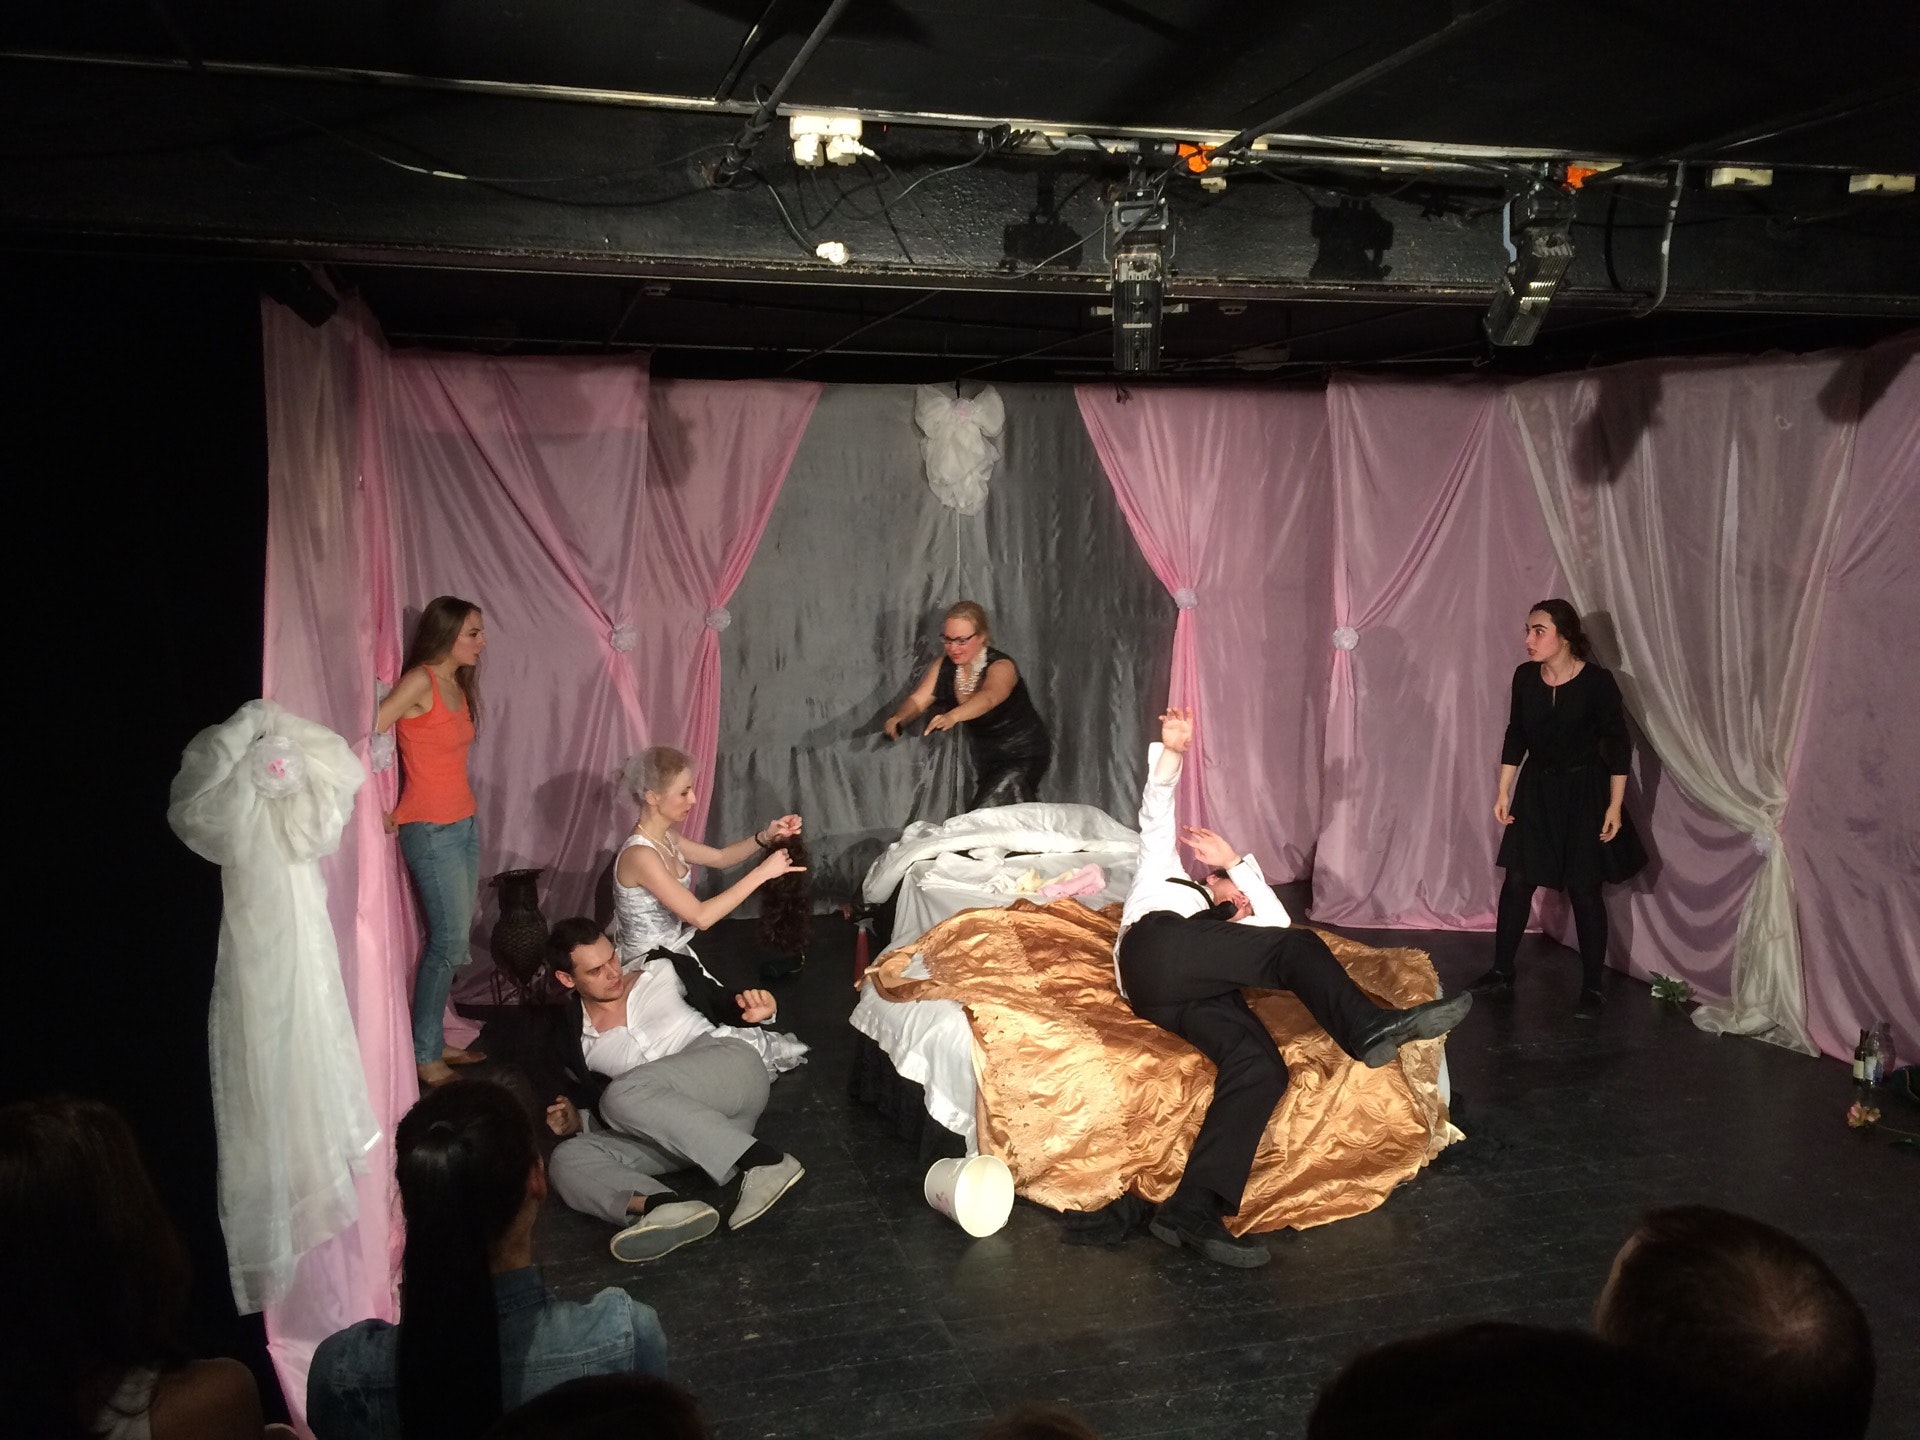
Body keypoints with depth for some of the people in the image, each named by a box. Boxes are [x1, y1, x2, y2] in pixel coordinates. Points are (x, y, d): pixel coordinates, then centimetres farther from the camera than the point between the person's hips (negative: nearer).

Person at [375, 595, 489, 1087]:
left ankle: (434, 1040, 21)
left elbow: (445, 757, 11)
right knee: (450, 941, -6)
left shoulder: (458, 685, 11)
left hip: (463, 823, 8)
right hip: (430, 829, -8)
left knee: (451, 938, 10)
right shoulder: (420, 681, -14)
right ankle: (424, 1056, 5)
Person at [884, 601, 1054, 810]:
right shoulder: (944, 666, -5)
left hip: (1024, 754, -7)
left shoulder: (1001, 666, -26)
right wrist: (898, 718, -41)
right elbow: (918, 699, -17)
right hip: (985, 755, 7)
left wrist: (952, 716, -66)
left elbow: (988, 697, -46)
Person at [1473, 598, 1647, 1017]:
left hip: (1583, 792, -4)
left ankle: (1592, 987, 13)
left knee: (1584, 890, 2)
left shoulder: (1597, 682, -17)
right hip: (1536, 789, 4)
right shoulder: (1525, 676, -5)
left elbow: (1618, 746, -11)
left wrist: (1614, 806, -12)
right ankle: (1502, 971, 19)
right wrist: (1503, 792, 5)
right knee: (1517, 880, 6)